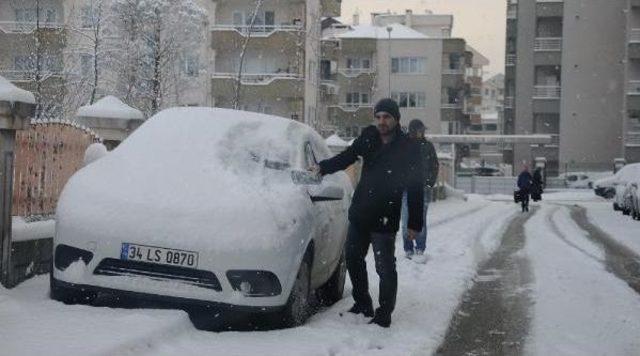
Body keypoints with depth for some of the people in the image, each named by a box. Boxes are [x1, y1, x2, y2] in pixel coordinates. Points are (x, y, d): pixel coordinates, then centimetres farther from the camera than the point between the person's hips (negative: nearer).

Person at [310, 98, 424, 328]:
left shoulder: (409, 149, -9)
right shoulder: (368, 138, 4)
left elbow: (416, 189, -8)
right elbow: (346, 157, 6)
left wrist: (415, 223, -10)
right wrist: (323, 167, -10)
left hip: (385, 221, -6)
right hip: (359, 214, 6)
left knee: (385, 269, -2)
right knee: (353, 260, 17)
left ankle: (383, 316, 8)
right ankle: (363, 305, 34)